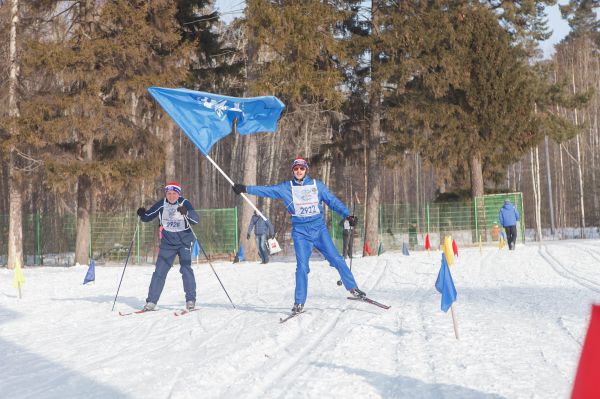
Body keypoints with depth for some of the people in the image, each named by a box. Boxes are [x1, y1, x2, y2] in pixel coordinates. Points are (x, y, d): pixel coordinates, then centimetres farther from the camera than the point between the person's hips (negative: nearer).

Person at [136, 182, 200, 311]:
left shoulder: (184, 204, -12)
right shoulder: (161, 205, -2)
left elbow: (196, 219, -24)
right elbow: (148, 217, 7)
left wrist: (186, 213, -42)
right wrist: (142, 214, -14)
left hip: (184, 242, -3)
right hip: (167, 242, 3)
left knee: (186, 269, -14)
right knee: (160, 270, 0)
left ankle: (191, 300, -4)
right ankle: (151, 302, 5)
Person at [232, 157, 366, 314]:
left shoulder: (317, 185, 6)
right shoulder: (285, 187, 6)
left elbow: (333, 201, 5)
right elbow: (266, 190, 4)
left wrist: (347, 215, -4)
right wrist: (245, 189, -3)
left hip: (319, 228, 1)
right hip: (300, 232, 0)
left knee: (336, 258, -5)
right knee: (302, 267, -6)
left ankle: (353, 288, 7)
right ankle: (299, 302, 2)